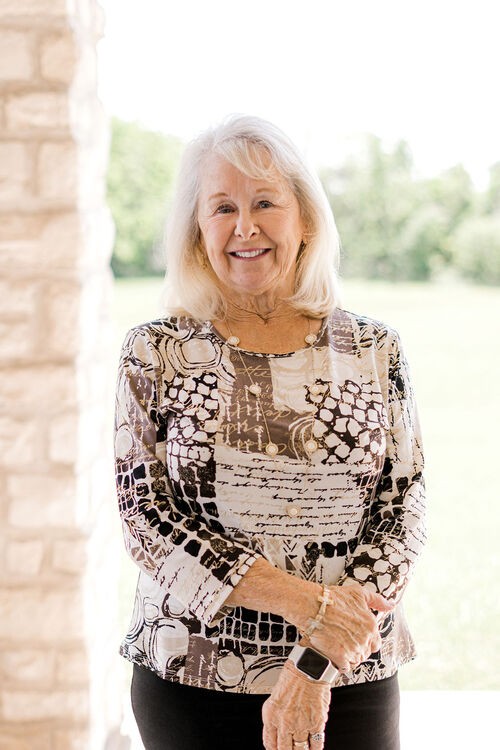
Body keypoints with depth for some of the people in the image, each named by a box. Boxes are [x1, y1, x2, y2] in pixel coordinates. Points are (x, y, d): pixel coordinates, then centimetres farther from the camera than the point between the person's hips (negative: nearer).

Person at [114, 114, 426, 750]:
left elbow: (403, 515, -3)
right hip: (189, 680, 0)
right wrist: (301, 599, -17)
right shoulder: (155, 354, -2)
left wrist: (318, 662, -13)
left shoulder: (376, 353, 0)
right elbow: (145, 516, -8)